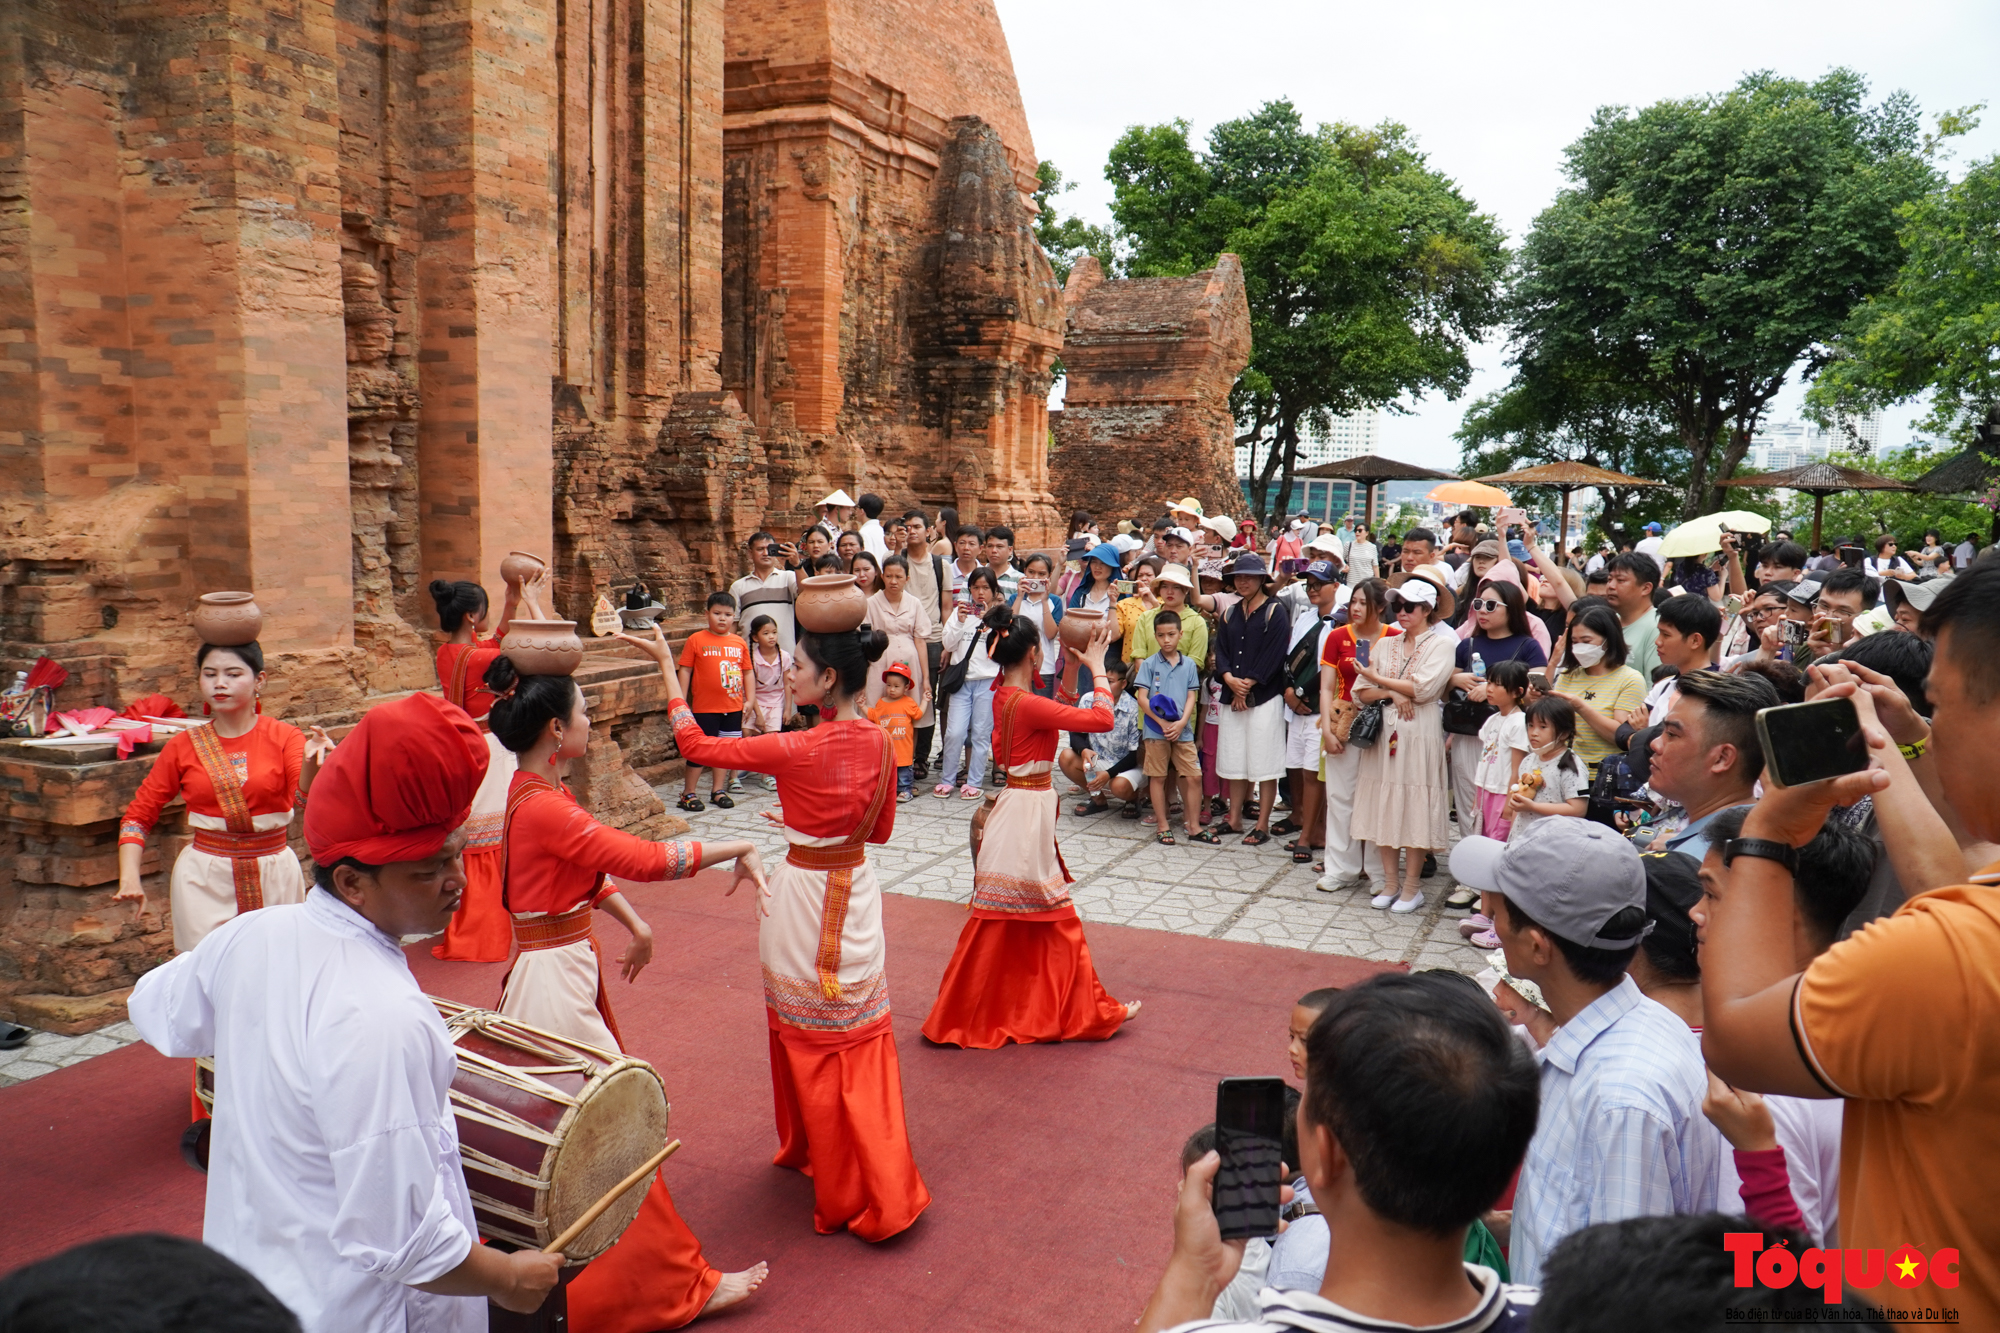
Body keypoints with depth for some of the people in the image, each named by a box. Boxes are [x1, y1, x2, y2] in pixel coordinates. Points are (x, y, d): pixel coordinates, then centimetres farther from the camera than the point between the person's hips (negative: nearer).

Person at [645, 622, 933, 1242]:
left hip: (803, 898, -5)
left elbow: (697, 745, -14)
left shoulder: (799, 749, -23)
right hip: (857, 892, 6)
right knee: (861, 1040, 17)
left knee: (812, 1045, 12)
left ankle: (843, 1194, 25)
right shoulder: (881, 743, -4)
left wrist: (667, 666, -7)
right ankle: (882, 1186, 26)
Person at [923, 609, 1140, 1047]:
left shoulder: (1004, 698, 5)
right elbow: (1102, 719, -23)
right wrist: (1097, 668, -12)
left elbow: (1061, 711, 18)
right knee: (1051, 916, 5)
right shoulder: (1027, 704, -22)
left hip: (1021, 803, 9)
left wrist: (1073, 668, 9)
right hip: (1029, 809, -9)